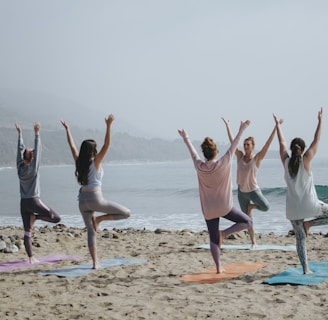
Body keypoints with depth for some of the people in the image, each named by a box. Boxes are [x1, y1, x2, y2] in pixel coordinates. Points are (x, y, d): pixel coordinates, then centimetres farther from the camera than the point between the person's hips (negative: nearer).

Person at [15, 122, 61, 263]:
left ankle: (31, 257, 3)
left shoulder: (20, 167, 3)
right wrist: (37, 133, -14)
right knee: (56, 218, 2)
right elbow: (38, 150, -14)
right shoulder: (33, 168, -10)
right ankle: (35, 217, -6)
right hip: (34, 200, -6)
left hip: (23, 202, 6)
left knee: (27, 232, 5)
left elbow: (20, 149, 10)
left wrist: (20, 133, 17)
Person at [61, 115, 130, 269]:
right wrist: (108, 126, -20)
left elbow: (72, 146, 17)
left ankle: (95, 263, 7)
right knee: (126, 213, 1)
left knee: (91, 231, 11)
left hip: (83, 200, 6)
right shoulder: (95, 162, -7)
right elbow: (107, 145, -15)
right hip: (95, 198, -6)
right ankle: (99, 219, -4)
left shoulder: (79, 162, 6)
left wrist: (67, 129, 23)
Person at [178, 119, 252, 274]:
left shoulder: (199, 166, -6)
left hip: (208, 210, 3)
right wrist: (241, 130, 4)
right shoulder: (223, 164, -14)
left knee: (213, 239, 10)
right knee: (247, 222, 11)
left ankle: (219, 267, 8)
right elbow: (233, 146, -6)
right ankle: (224, 233, -7)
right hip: (224, 207, -3)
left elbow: (192, 151, 10)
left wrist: (185, 138, 26)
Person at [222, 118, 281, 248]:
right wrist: (227, 125, 6)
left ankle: (251, 206, 4)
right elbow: (232, 141, 3)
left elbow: (268, 143, -17)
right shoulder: (240, 156, -1)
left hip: (254, 190, -3)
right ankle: (253, 242, 17)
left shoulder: (257, 158, -10)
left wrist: (276, 127, -23)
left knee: (266, 207, -28)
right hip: (241, 192, 3)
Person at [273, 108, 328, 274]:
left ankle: (305, 269, 3)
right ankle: (309, 223, 5)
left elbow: (282, 143, 13)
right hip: (309, 204, -4)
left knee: (300, 239, 8)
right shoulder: (306, 160, -8)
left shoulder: (286, 161, 0)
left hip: (293, 208, 4)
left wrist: (277, 124, 23)